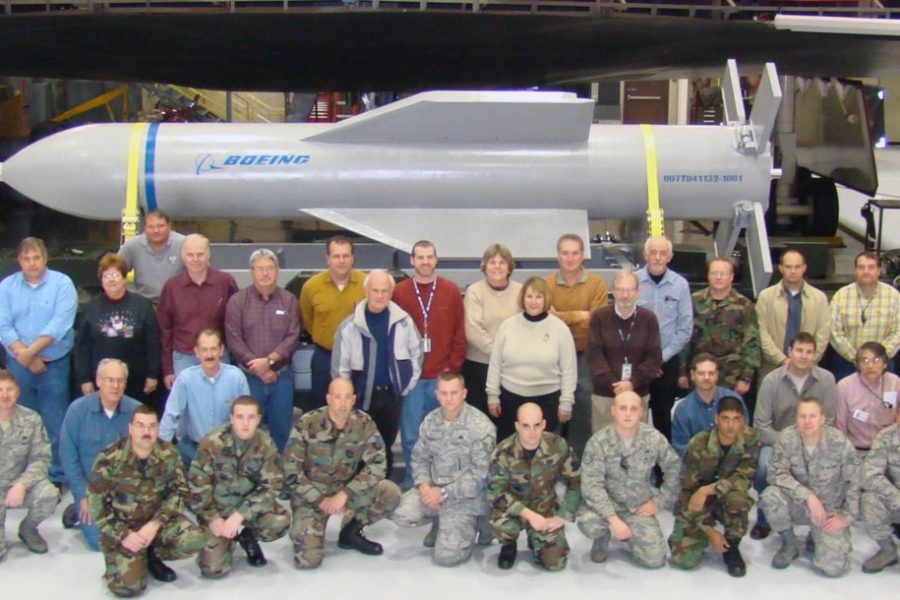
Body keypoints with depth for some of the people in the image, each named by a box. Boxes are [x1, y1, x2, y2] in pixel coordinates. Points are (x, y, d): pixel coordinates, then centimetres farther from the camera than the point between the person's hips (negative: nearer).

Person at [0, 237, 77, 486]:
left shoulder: (62, 283, -4)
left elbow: (59, 325, -13)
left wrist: (30, 351, -16)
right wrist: (25, 358, -13)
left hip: (54, 364, -3)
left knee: (55, 424, 0)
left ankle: (57, 478, 10)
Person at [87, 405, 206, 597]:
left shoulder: (169, 455, -10)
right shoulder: (109, 458, -18)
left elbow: (178, 492, -3)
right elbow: (96, 503, -12)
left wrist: (155, 525, -16)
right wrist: (123, 535, -19)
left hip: (157, 520, 3)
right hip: (120, 527, -3)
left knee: (195, 539, -24)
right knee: (128, 586, -20)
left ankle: (152, 556, 7)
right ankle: (137, 559, 16)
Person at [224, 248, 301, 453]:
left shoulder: (289, 300, 5)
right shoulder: (237, 301, 0)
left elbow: (293, 337, -2)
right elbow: (234, 340, -7)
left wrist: (269, 361, -15)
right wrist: (258, 369, -12)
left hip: (282, 375, 2)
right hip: (249, 376, -1)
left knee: (282, 428, 9)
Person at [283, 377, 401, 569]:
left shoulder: (364, 423, -11)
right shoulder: (307, 424, -17)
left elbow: (377, 464, -13)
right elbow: (291, 472, -14)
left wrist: (344, 494, -23)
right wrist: (321, 500, -19)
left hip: (347, 489, 3)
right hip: (311, 494, -3)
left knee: (391, 493, -22)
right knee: (308, 558, -20)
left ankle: (350, 532, 4)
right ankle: (306, 529, 17)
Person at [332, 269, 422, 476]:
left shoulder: (403, 321, -2)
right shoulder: (350, 325, -7)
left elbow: (416, 352, 9)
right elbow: (340, 366, -2)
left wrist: (409, 384, 5)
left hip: (393, 394, 2)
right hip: (363, 396, -1)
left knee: (387, 445, 13)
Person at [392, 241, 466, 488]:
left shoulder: (451, 291, 3)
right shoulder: (399, 292, 2)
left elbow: (459, 333, 3)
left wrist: (453, 368, -2)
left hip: (442, 376, 0)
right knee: (411, 434, 3)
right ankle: (411, 480, 17)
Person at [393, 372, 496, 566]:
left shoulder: (481, 426, -16)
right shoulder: (430, 421, 2)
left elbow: (480, 475, -17)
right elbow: (420, 458, 7)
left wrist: (444, 493, -19)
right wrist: (423, 485, -13)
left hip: (466, 496, -5)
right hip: (434, 489, 5)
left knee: (446, 556, -15)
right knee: (401, 514, -21)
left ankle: (474, 523, 16)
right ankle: (442, 522, 11)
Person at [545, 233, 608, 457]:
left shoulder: (597, 283, -2)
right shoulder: (547, 284, 2)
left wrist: (562, 318, -15)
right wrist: (578, 315, -15)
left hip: (585, 356, -1)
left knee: (582, 406, 3)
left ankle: (578, 456, 15)